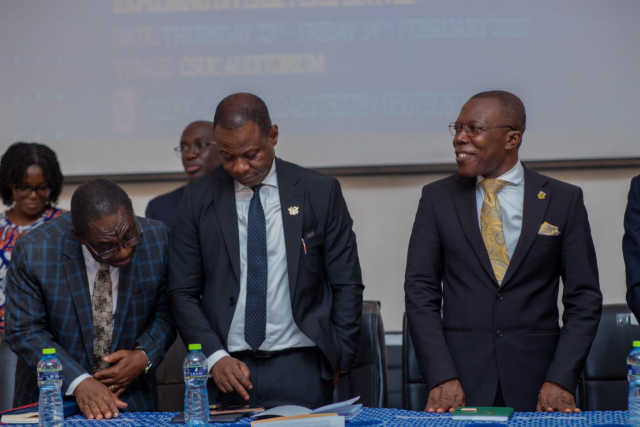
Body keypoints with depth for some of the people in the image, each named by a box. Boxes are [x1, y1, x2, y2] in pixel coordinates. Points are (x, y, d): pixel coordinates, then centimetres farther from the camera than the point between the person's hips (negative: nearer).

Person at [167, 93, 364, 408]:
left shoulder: (320, 192, 1)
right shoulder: (199, 198, 3)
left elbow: (347, 285, 5)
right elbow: (182, 292, 3)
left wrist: (338, 359, 0)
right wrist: (215, 357, -9)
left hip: (300, 371, 0)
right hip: (224, 372, 1)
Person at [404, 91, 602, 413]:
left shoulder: (564, 200, 4)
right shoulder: (437, 198, 6)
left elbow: (584, 298, 2)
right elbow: (420, 292, 2)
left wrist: (560, 380, -9)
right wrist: (441, 378, -10)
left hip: (536, 383, 0)